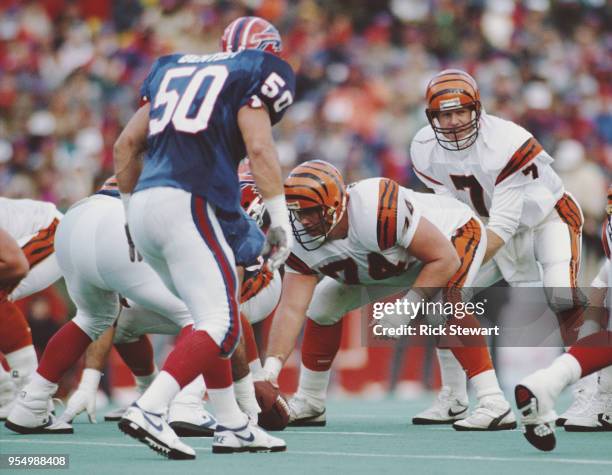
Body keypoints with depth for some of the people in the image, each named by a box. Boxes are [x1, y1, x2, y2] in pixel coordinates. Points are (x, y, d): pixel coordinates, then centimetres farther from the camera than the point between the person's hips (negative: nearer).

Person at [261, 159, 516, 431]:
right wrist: (271, 367, -36)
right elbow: (292, 308, -25)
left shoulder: (378, 210, -43)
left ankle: (494, 404, -34)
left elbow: (445, 260, -36)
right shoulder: (302, 240, -23)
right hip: (397, 263, 7)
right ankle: (309, 404, 15)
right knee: (323, 304, -1)